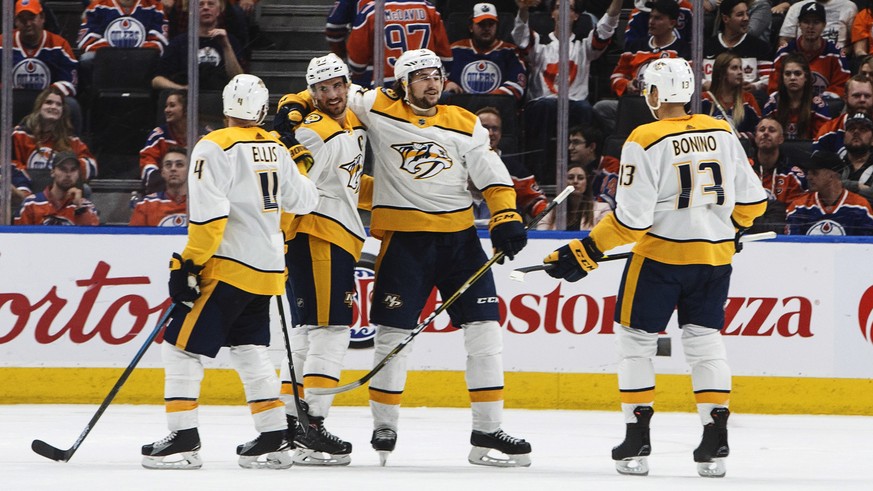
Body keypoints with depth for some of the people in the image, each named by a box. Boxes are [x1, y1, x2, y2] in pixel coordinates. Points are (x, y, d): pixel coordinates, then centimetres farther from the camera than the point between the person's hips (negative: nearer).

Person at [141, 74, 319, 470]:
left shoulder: (214, 148, -11)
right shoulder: (276, 150, 10)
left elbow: (208, 214, -19)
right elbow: (302, 200, 21)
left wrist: (190, 263, -14)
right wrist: (295, 174, 42)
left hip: (228, 264, -7)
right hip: (267, 268, 8)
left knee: (182, 344, -4)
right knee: (249, 348, 17)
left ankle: (183, 439, -11)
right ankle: (274, 438, 14)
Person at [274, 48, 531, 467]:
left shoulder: (464, 125, 9)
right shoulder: (380, 109, 2)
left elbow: (491, 173, 6)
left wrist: (506, 218, -8)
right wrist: (294, 106, -8)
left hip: (459, 236, 3)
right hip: (404, 238, -3)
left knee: (483, 329, -1)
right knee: (394, 331, -3)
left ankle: (487, 431, 3)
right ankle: (384, 426, 9)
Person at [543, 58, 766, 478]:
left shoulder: (645, 141, -13)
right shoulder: (722, 133, 3)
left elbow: (630, 219, -17)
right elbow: (752, 200, 10)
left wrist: (586, 253, -10)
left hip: (661, 254, -5)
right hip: (715, 254, 5)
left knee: (635, 340, 9)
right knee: (705, 341, 13)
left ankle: (636, 442, 7)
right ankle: (715, 444, 6)